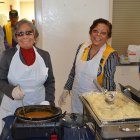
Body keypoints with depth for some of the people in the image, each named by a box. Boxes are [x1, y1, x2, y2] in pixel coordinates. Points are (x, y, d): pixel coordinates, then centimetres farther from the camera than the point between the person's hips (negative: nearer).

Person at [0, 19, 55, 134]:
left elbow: (50, 82, 8)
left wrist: (50, 103, -1)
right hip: (12, 109, -1)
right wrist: (11, 90, -20)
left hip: (39, 109, 1)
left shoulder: (44, 55, 1)